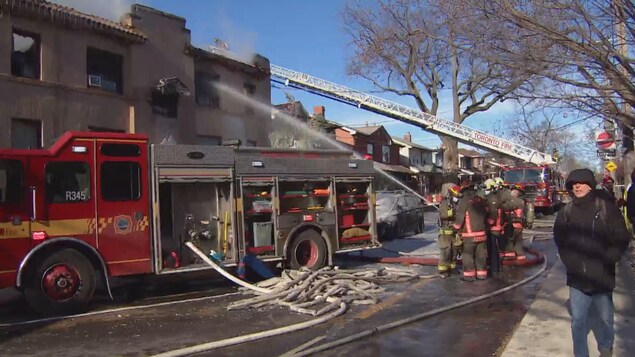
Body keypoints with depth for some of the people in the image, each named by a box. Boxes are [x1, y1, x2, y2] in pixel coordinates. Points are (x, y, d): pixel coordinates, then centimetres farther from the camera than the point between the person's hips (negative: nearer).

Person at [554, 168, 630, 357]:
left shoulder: (606, 208, -6)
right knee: (578, 320, 5)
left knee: (606, 318, 17)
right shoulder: (566, 212, 1)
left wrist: (606, 261, -14)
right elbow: (560, 241, 9)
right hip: (577, 277, 1)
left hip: (602, 276, -1)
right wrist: (570, 262, -3)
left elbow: (621, 239, -5)